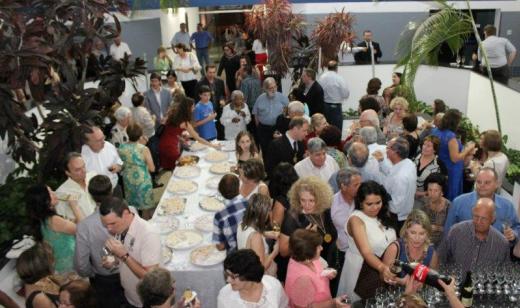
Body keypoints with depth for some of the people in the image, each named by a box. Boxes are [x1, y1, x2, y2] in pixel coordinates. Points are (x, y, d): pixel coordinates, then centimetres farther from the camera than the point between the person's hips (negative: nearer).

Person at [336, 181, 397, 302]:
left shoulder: (382, 216, -1)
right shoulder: (356, 220, -22)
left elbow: (392, 242, 5)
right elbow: (366, 252, -33)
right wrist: (382, 267, -49)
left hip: (385, 269, 6)